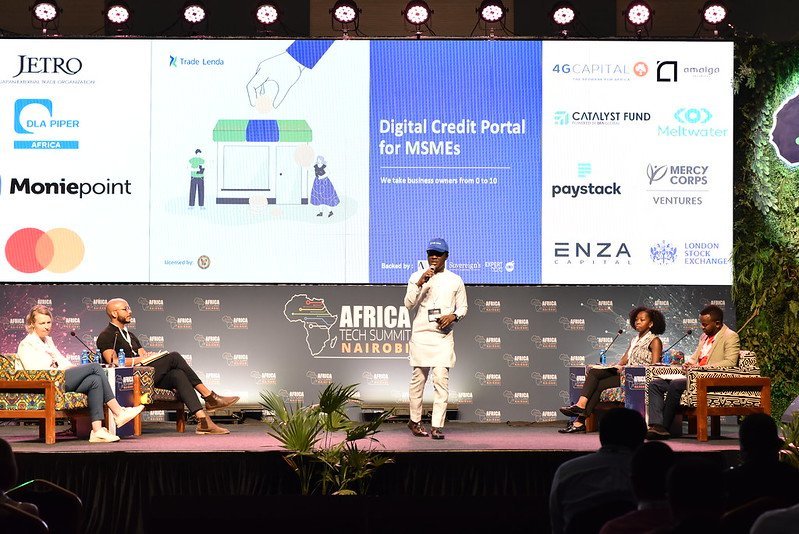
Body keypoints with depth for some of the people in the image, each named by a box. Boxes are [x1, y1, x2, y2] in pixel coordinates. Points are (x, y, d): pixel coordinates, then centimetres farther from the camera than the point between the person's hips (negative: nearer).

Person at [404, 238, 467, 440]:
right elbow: (409, 304, -5)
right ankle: (415, 420, 19)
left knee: (441, 380, -9)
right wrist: (420, 283, -17)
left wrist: (453, 316, -7)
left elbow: (463, 307, 14)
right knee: (418, 379, 4)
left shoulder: (455, 281, 9)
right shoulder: (416, 277, 6)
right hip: (421, 334, 0)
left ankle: (437, 426, -10)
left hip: (444, 336, 0)